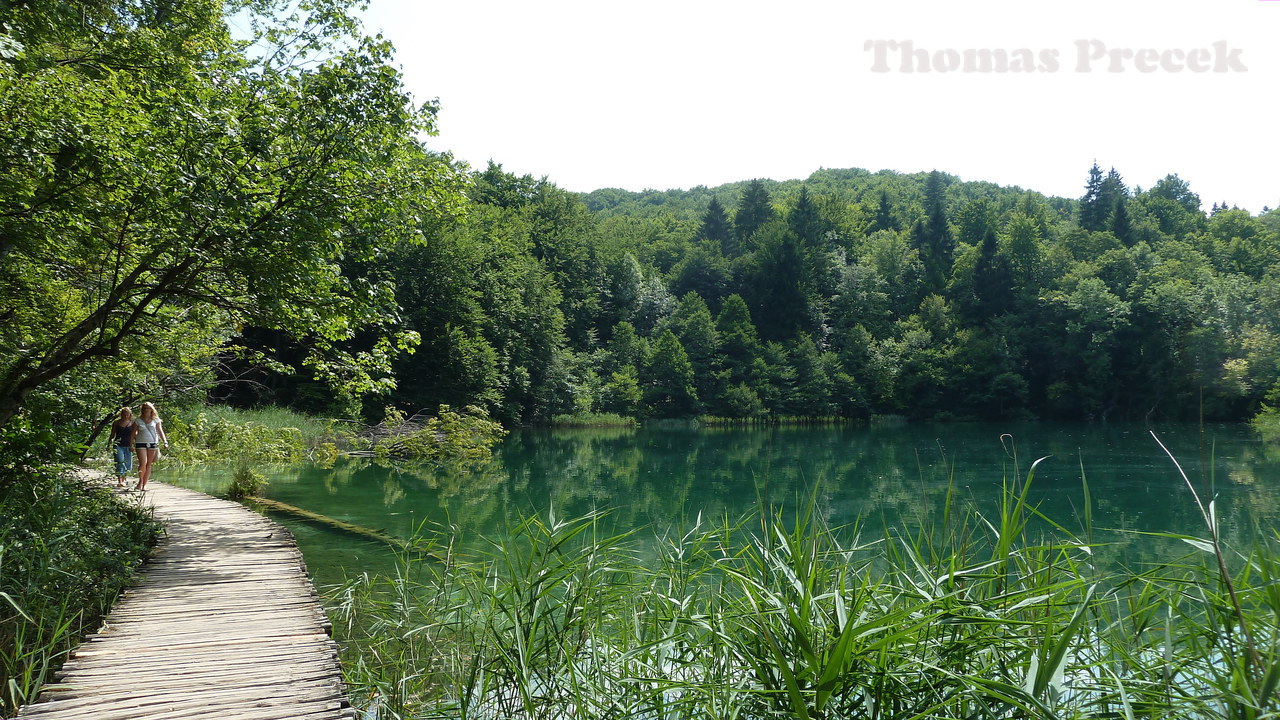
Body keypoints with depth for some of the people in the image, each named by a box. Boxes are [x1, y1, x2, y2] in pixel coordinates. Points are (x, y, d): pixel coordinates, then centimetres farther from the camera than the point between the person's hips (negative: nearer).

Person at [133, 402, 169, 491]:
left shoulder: (156, 420, 9)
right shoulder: (138, 421, 8)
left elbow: (160, 431, 5)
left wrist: (165, 442, -7)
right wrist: (132, 444, 3)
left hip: (153, 444, 1)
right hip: (141, 444, -1)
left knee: (149, 464, 2)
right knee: (143, 463, -17)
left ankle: (144, 484, 9)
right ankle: (140, 481, 3)